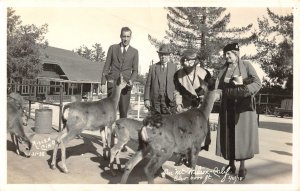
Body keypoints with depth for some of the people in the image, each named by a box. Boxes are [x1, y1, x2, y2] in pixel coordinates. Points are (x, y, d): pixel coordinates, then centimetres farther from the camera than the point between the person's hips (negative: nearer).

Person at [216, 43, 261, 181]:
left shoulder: (246, 65, -1)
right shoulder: (223, 69, 9)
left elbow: (257, 83, -10)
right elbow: (221, 85, -5)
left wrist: (245, 91, -27)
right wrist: (235, 83, -19)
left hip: (243, 105, -3)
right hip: (228, 106, 3)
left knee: (242, 134, -2)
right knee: (228, 135, 3)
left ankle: (242, 167, 7)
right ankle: (231, 164, 14)